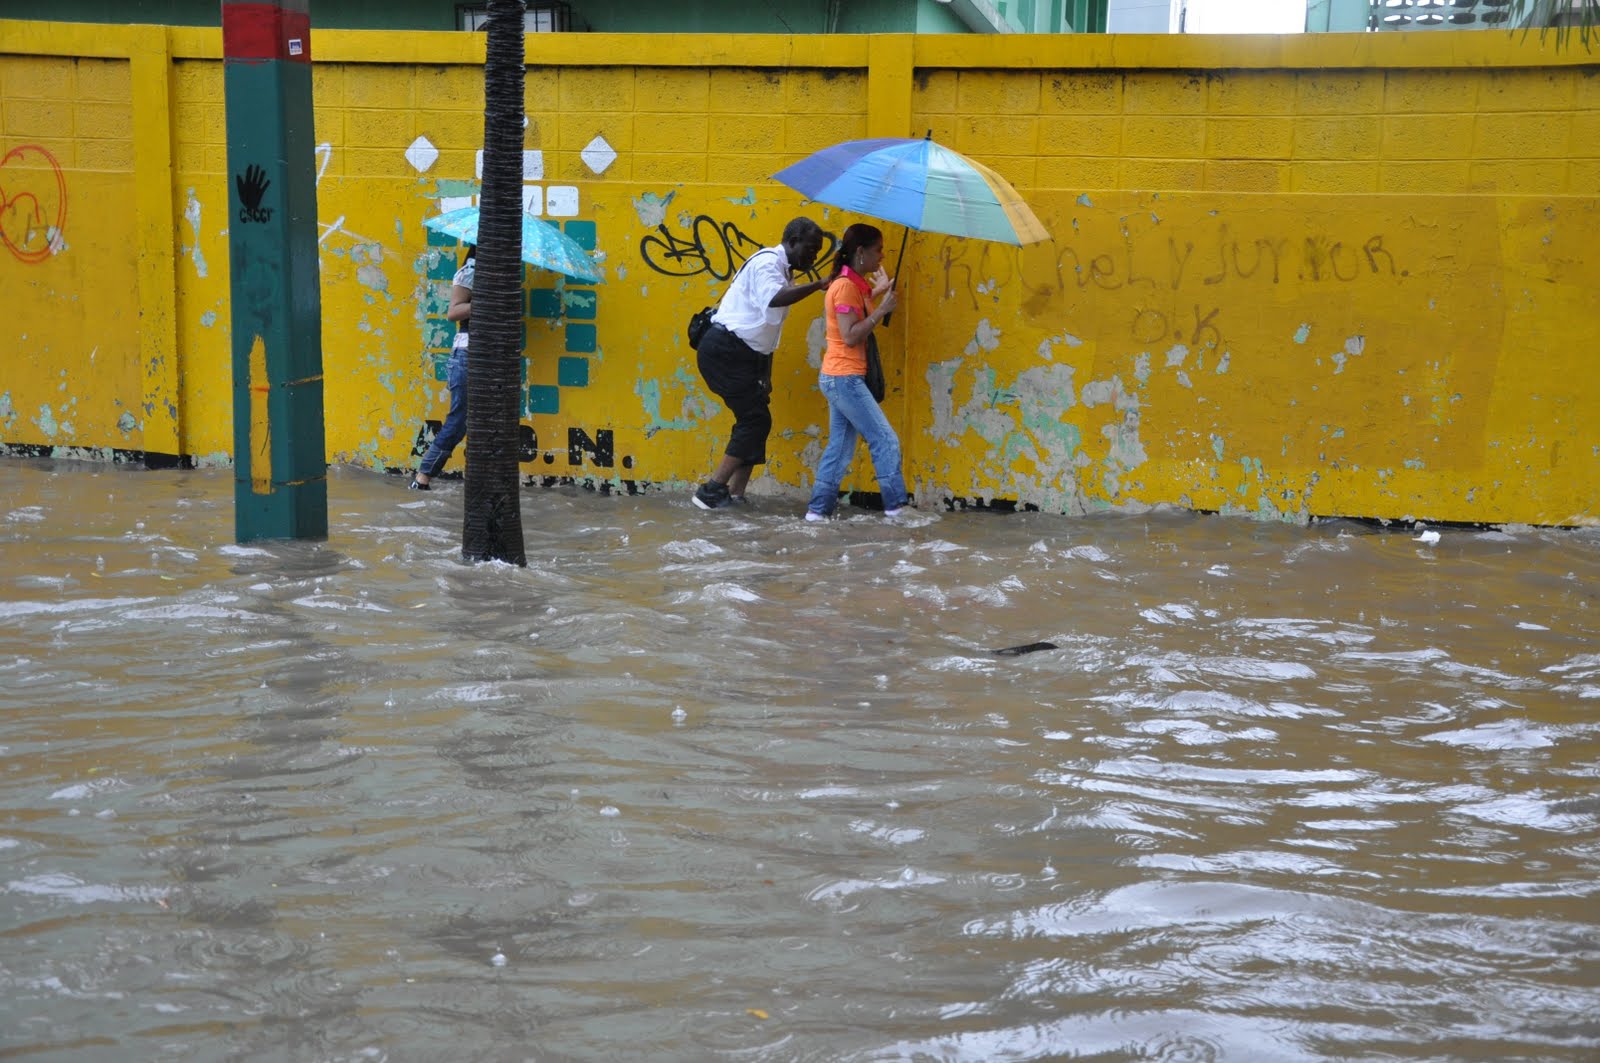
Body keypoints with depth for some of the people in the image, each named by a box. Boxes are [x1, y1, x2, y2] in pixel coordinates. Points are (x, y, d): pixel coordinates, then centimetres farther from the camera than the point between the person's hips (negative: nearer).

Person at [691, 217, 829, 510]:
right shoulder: (767, 262, -12)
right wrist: (819, 285, -34)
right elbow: (774, 298, -34)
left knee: (755, 422, 7)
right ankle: (712, 491, -8)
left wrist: (766, 376, 20)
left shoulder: (783, 273, 18)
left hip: (743, 355, 10)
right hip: (724, 350, -10)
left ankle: (734, 495, 9)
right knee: (755, 420, -11)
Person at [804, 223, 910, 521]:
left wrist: (875, 293, 16)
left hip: (840, 379, 10)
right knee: (885, 440, -7)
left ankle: (819, 509, 11)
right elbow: (850, 336, -21)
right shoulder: (846, 286, -16)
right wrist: (881, 310, -21)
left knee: (840, 446, 11)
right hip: (844, 378, -10)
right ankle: (896, 505, -3)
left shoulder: (853, 283, 13)